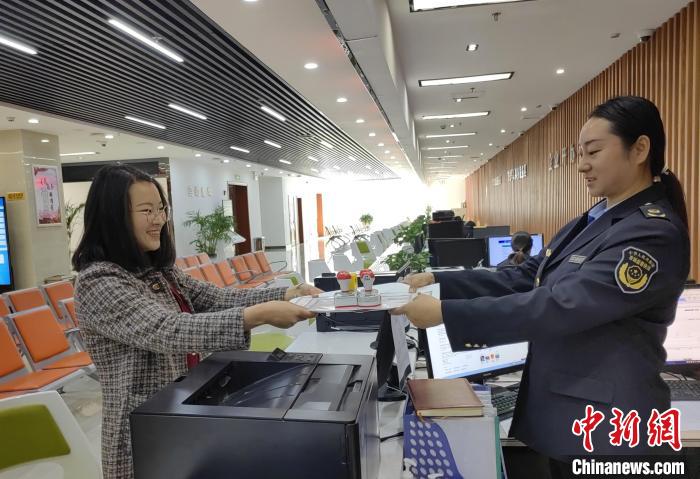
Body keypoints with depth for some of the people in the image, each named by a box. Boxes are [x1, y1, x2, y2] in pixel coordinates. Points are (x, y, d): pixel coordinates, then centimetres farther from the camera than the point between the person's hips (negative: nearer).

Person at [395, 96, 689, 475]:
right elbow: (523, 279, 4)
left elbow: (557, 307, -30)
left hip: (606, 425, -8)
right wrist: (438, 281, -6)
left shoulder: (654, 233, -21)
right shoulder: (593, 221, 7)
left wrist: (445, 313, -32)